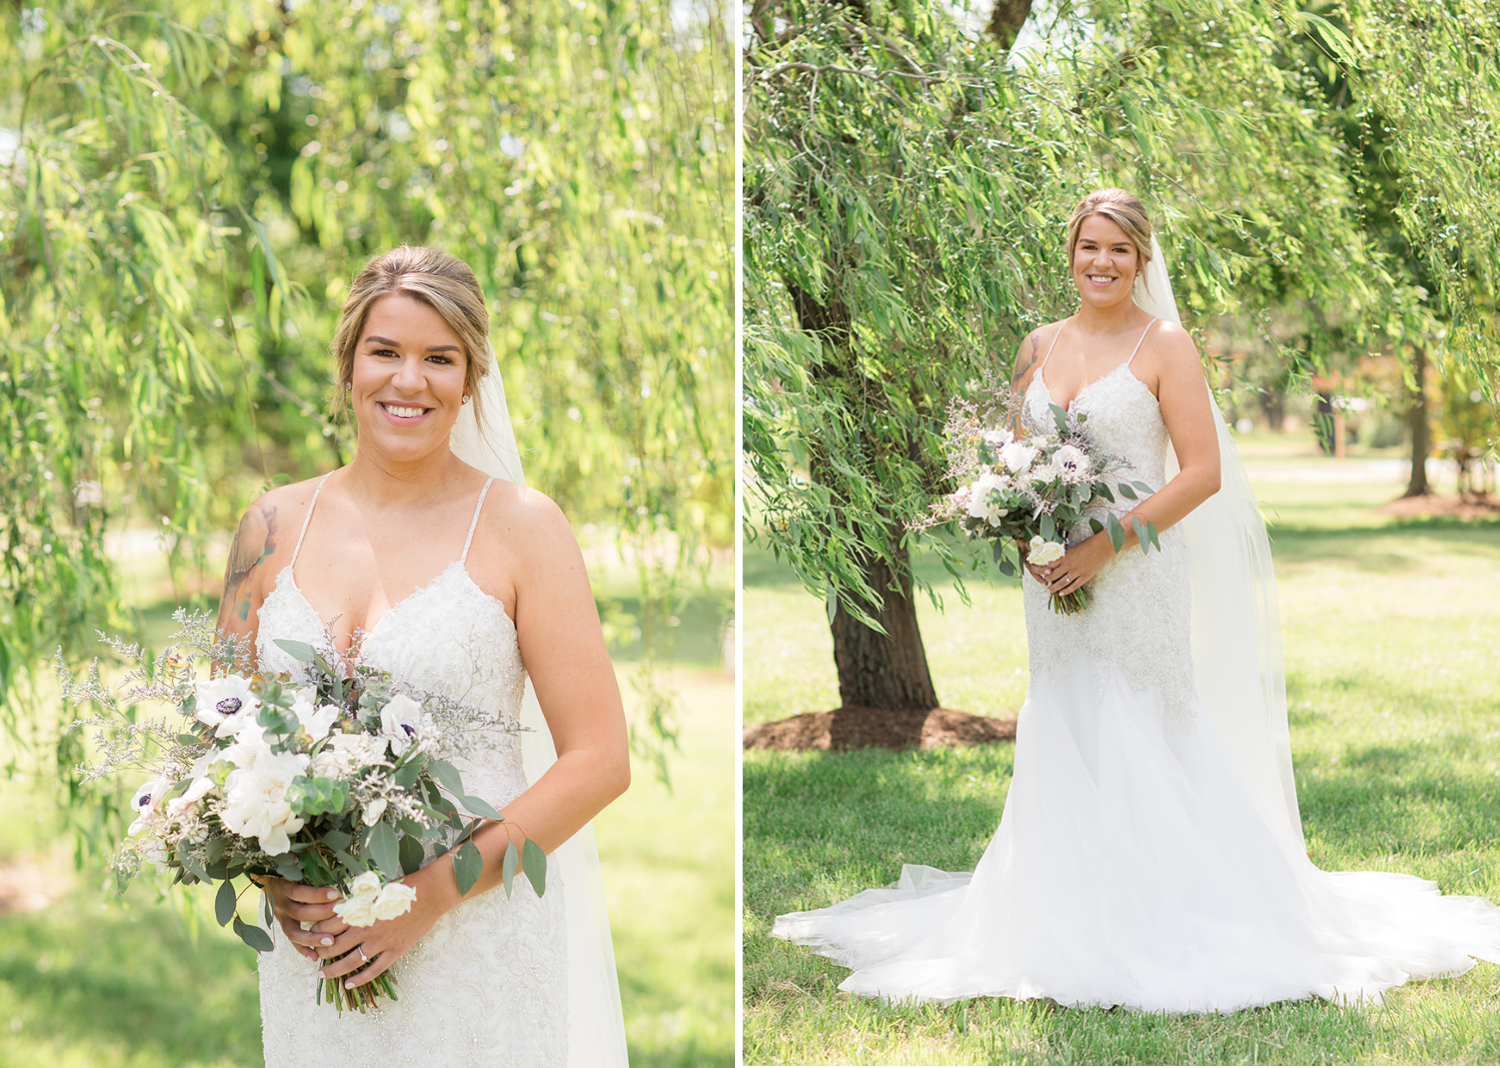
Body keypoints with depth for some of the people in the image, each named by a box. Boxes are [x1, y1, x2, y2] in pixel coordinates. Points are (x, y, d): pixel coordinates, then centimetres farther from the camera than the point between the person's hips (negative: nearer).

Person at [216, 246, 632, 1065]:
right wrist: (273, 877, -7)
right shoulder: (274, 527, 4)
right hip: (313, 946, 3)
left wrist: (429, 893, -16)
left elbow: (599, 761, -9)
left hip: (483, 941, -3)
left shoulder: (519, 526, -6)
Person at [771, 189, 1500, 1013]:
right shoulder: (1040, 346, 12)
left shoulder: (1165, 346, -4)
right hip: (1057, 578, 5)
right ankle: (1073, 923, 14)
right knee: (1063, 745, 6)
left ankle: (1162, 928, 2)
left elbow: (1204, 473, -10)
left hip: (1137, 576, -5)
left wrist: (1109, 542, -16)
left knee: (1142, 747, -6)